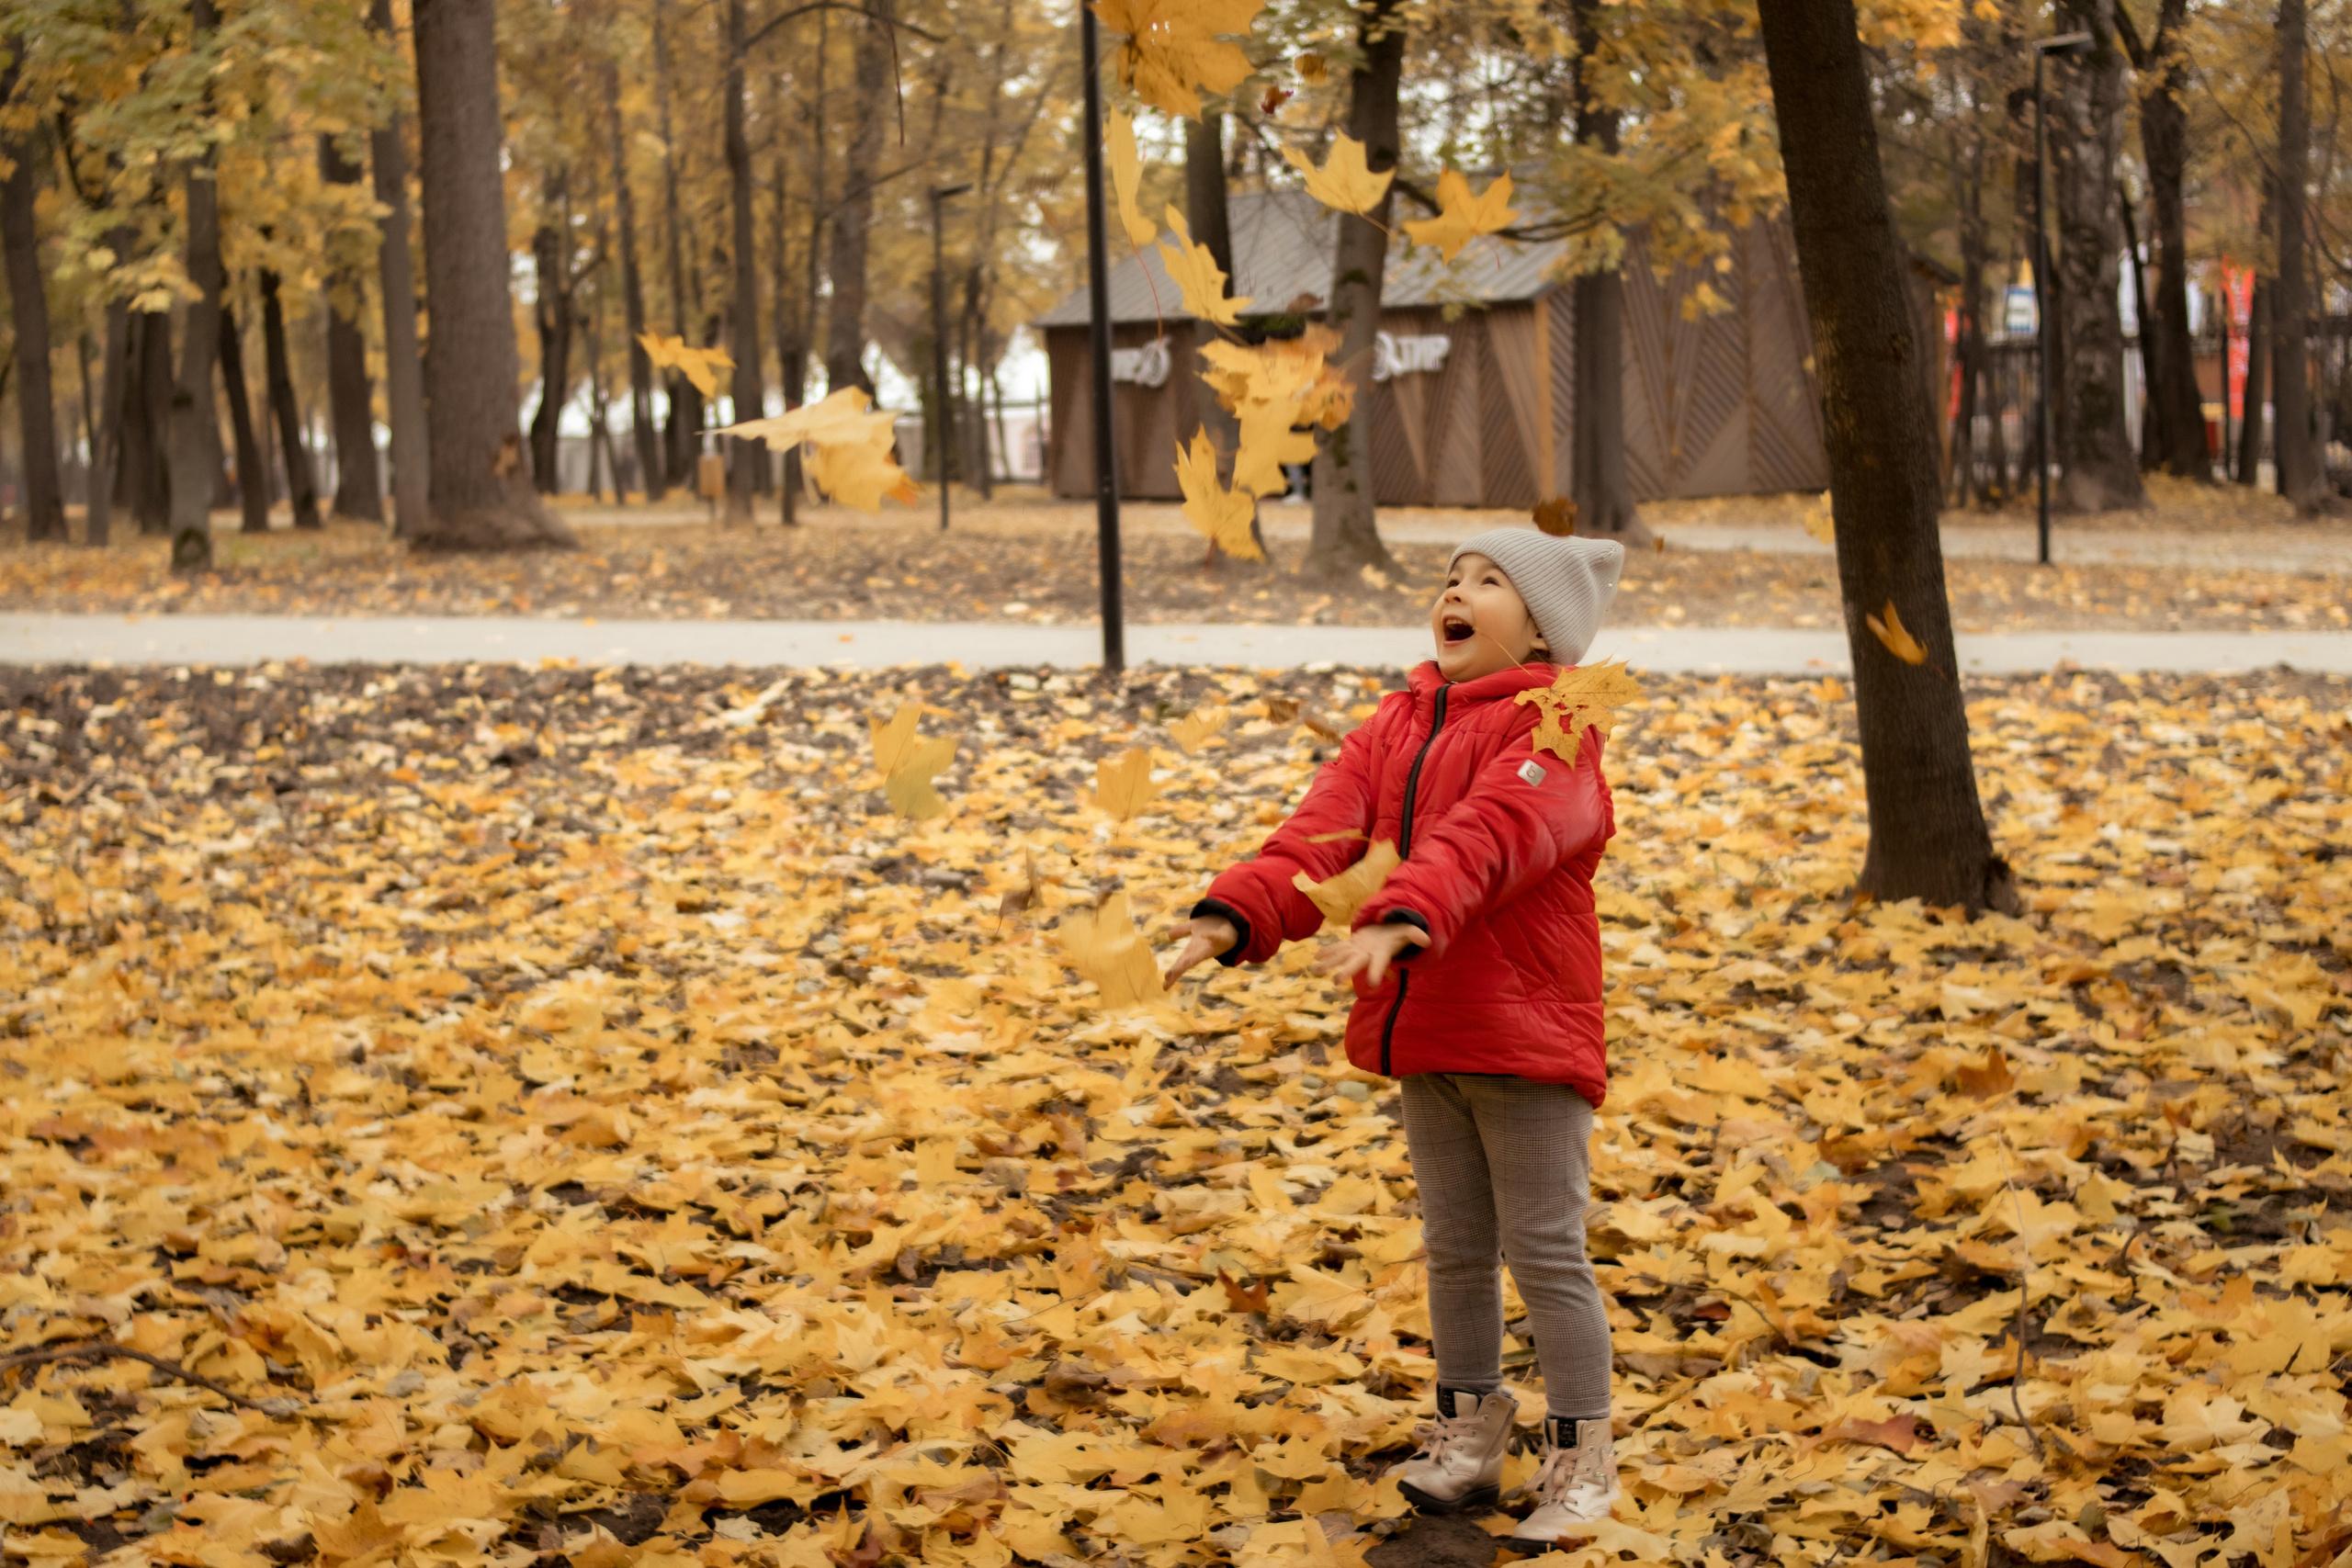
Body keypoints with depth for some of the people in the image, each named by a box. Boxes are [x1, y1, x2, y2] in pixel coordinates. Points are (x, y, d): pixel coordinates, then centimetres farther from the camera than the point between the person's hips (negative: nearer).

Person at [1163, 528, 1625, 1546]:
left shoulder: (1546, 730, -13)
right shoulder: (1398, 724, 11)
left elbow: (1484, 835, -32)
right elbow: (1327, 828, -3)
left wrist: (1404, 917, -49)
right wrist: (1239, 914, -20)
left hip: (1525, 1040, -7)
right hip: (1424, 1037, 7)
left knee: (1544, 1255, -1)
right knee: (1456, 1249, 17)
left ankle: (1581, 1463, 11)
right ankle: (1468, 1438, 30)